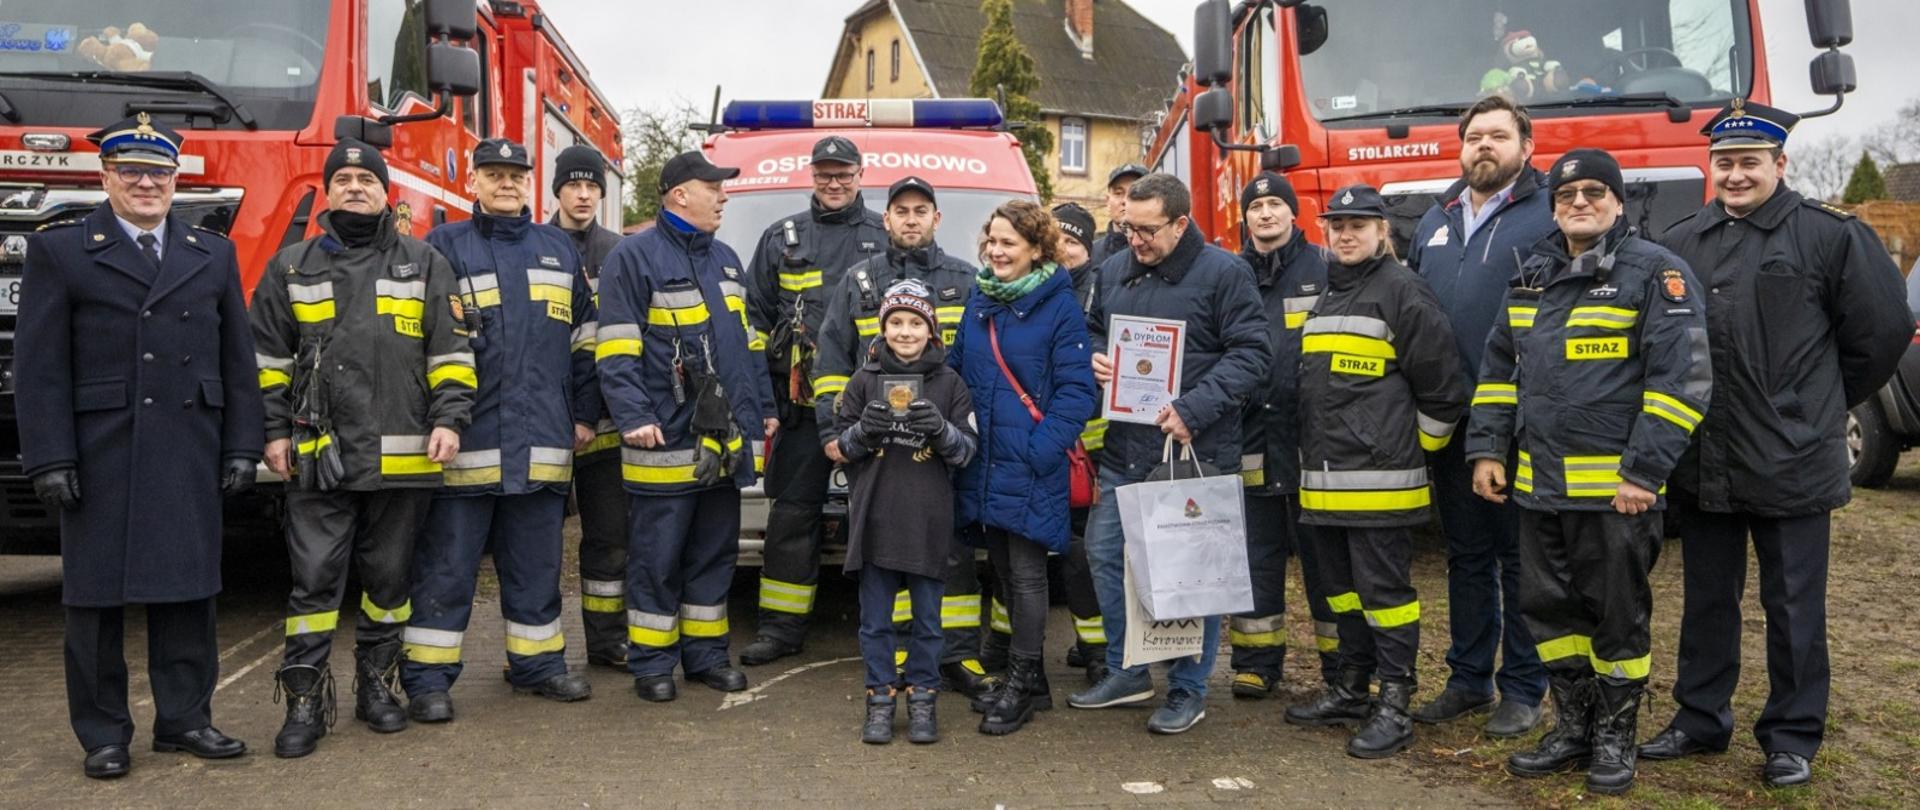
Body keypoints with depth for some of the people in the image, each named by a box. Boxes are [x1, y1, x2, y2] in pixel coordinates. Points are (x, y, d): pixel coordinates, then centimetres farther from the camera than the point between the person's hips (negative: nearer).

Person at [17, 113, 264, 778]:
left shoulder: (213, 255, 13)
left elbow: (238, 360, 11)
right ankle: (103, 735, 15)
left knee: (187, 592, 7)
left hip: (190, 458, 3)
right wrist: (49, 460, -8)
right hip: (100, 459, -2)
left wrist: (242, 447, 4)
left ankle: (185, 718, 19)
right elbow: (39, 367, -2)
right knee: (96, 598, 4)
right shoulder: (58, 251, 4)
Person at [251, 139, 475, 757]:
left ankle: (376, 683, 24)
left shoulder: (425, 264, 8)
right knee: (314, 578, 0)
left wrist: (449, 419, -6)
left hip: (401, 456, 0)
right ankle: (306, 699, 8)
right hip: (318, 457, 0)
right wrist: (274, 431, 4)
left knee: (390, 577, 9)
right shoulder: (291, 267, 11)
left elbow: (450, 350, 4)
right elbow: (268, 357, 12)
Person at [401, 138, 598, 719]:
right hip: (465, 441, -3)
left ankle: (536, 661, 24)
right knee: (446, 566, 1)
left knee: (537, 562, 12)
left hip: (543, 442, 4)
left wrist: (585, 412, 13)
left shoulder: (558, 249, 15)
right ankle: (427, 677, 10)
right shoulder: (444, 247, 3)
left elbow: (584, 338, 17)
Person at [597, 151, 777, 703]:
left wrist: (763, 407, 18)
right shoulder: (634, 257, -6)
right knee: (657, 559, 1)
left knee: (715, 554, 12)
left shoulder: (725, 259, 18)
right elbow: (617, 352, -12)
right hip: (666, 441, -7)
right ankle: (652, 663, 12)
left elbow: (746, 342, 23)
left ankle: (706, 654, 23)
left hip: (723, 440, 7)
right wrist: (634, 416, -21)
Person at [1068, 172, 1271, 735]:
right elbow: (1092, 329, 25)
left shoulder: (1224, 273, -8)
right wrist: (1092, 358, 1)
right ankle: (1127, 672, 28)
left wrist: (1193, 409, -21)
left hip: (1195, 451, -6)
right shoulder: (1114, 270, 10)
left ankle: (1188, 690, 18)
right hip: (1124, 449, 6)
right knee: (1104, 552, 11)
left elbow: (1251, 353, -13)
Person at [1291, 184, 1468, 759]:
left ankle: (1395, 706, 3)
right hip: (1325, 477, 8)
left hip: (1380, 479, -8)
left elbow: (1442, 383, -9)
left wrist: (1413, 445, -2)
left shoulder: (1402, 290, -7)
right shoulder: (1324, 296, 17)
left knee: (1384, 589, -4)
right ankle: (1351, 687, 27)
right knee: (1341, 586, 15)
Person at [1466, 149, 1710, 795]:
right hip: (1538, 484, 6)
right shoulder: (1532, 276, 13)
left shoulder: (1654, 272, -6)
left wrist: (1644, 472, -17)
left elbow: (1681, 378, -12)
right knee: (1549, 609, 13)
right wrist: (1487, 448, 9)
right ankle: (1573, 729, 28)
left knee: (1617, 614, 6)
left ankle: (1615, 738, 22)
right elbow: (1499, 368, 18)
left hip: (1615, 488, -6)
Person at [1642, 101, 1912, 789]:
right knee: (1707, 600, 15)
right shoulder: (1680, 242, 8)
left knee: (1794, 607, 7)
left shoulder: (1831, 235, -4)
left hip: (1793, 464, -4)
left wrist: (1821, 406, 6)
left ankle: (1792, 737, 20)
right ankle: (1701, 720, 27)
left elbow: (1882, 330, 0)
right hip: (1702, 466, 4)